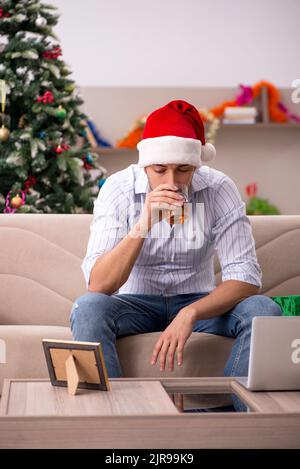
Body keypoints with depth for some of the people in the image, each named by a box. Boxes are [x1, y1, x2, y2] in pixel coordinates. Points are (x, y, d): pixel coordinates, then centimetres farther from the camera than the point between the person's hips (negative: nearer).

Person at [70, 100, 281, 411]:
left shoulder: (219, 189, -13)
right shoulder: (118, 189, -15)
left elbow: (245, 277, -18)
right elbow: (98, 285, -24)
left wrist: (189, 315, -35)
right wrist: (143, 224, -36)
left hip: (198, 302, 1)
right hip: (136, 303, -1)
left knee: (264, 311, -27)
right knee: (87, 308, -32)